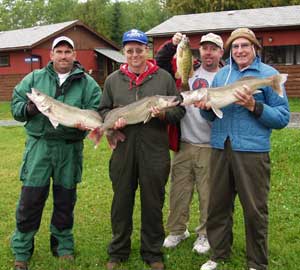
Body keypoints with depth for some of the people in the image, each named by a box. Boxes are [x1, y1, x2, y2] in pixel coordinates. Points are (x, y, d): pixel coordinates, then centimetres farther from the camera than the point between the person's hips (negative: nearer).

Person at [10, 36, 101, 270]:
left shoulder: (87, 83, 6)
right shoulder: (34, 78, 9)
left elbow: (96, 112, -4)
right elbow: (15, 106, 7)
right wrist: (28, 108, -14)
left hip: (70, 148, 0)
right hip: (39, 146, 0)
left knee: (65, 200, 12)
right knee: (30, 200, 2)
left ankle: (63, 245, 31)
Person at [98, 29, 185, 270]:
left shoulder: (164, 77, 5)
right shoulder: (113, 80, 10)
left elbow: (179, 110, 6)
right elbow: (102, 110, 14)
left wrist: (163, 114, -14)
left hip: (155, 151, -1)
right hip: (123, 150, 2)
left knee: (153, 203, 8)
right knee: (121, 201, 11)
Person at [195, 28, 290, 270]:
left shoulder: (269, 74, -1)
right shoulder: (221, 74, 13)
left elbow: (282, 117, -5)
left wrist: (254, 106, -18)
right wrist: (206, 107, -4)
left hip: (252, 150, -4)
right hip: (220, 148, 5)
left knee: (255, 209, 3)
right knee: (218, 204, 12)